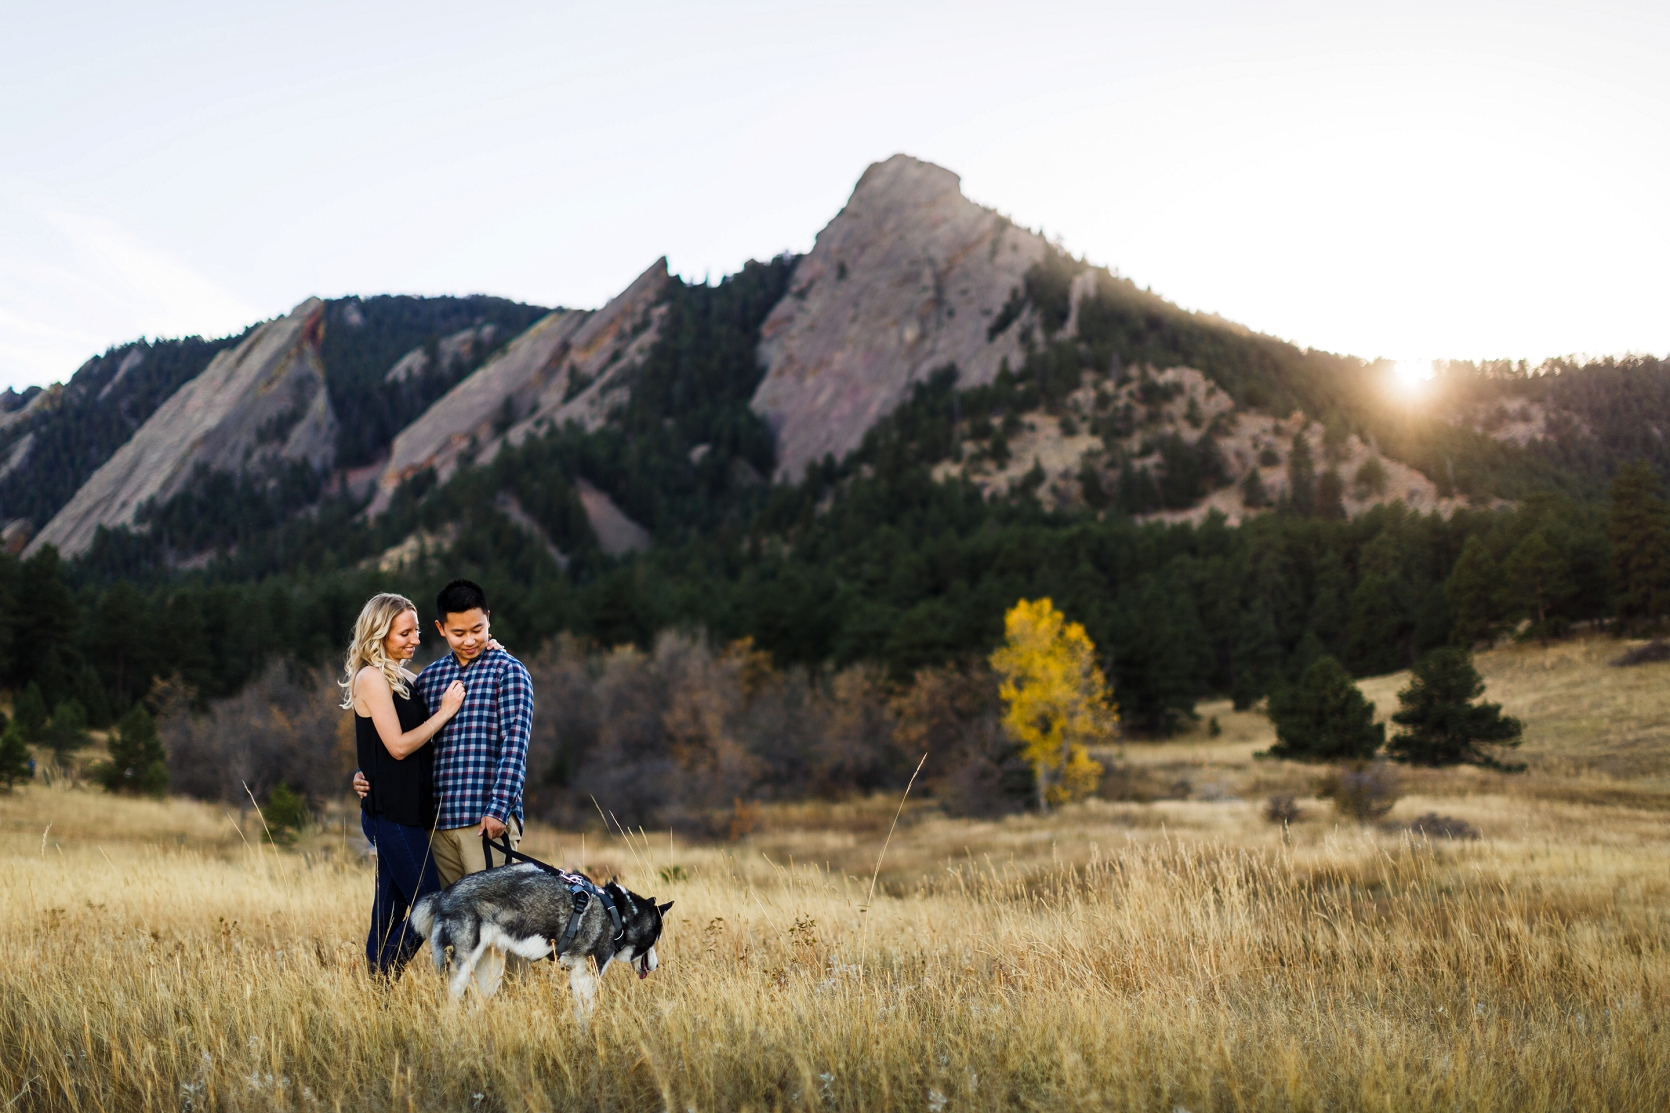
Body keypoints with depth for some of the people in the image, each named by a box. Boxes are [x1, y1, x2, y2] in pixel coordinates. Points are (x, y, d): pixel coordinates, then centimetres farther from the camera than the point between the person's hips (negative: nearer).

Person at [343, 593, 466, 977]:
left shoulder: (404, 679, 16)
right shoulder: (371, 677, -9)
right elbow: (398, 745, -15)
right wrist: (445, 712, -10)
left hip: (409, 812, 9)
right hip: (391, 812, -9)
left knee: (390, 912, 9)